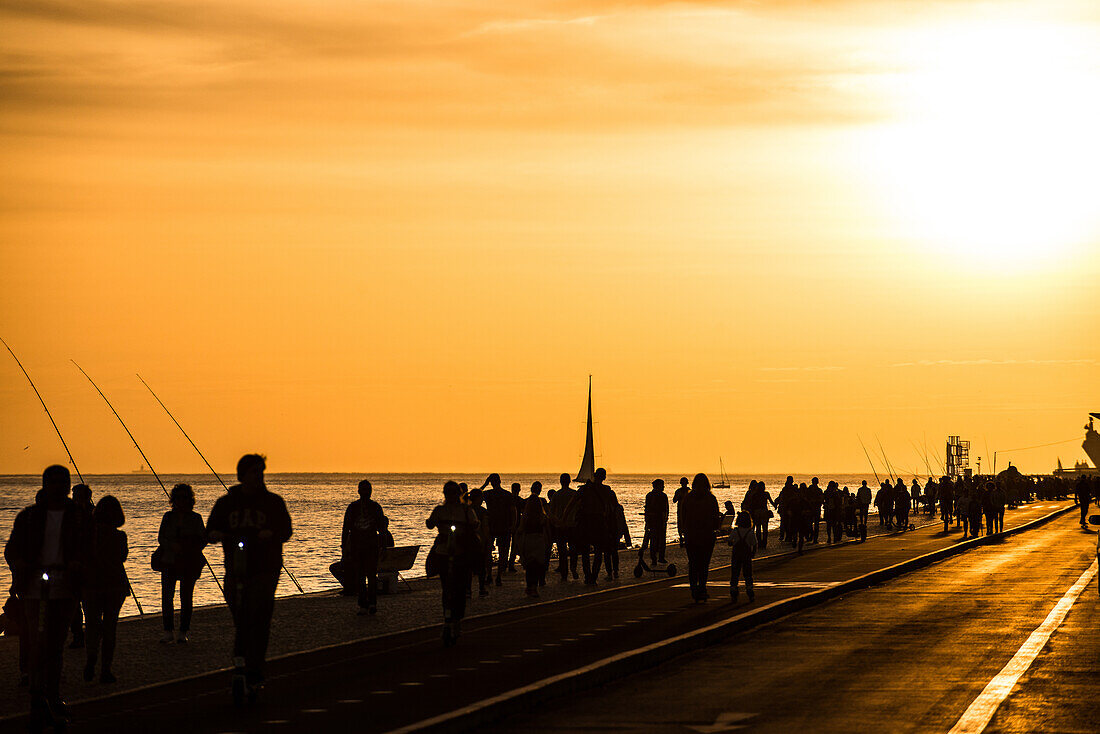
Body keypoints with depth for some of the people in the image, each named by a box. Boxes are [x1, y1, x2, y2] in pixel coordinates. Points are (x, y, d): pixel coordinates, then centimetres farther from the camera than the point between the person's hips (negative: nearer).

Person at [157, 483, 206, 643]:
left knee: (186, 597, -1)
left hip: (190, 562, -2)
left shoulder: (195, 518, 4)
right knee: (166, 596, -6)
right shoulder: (168, 517, 10)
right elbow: (161, 538, 5)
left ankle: (184, 632, 6)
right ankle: (168, 632, 0)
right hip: (169, 561, 2)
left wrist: (192, 549, -13)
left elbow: (203, 539, 4)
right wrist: (172, 545, -14)